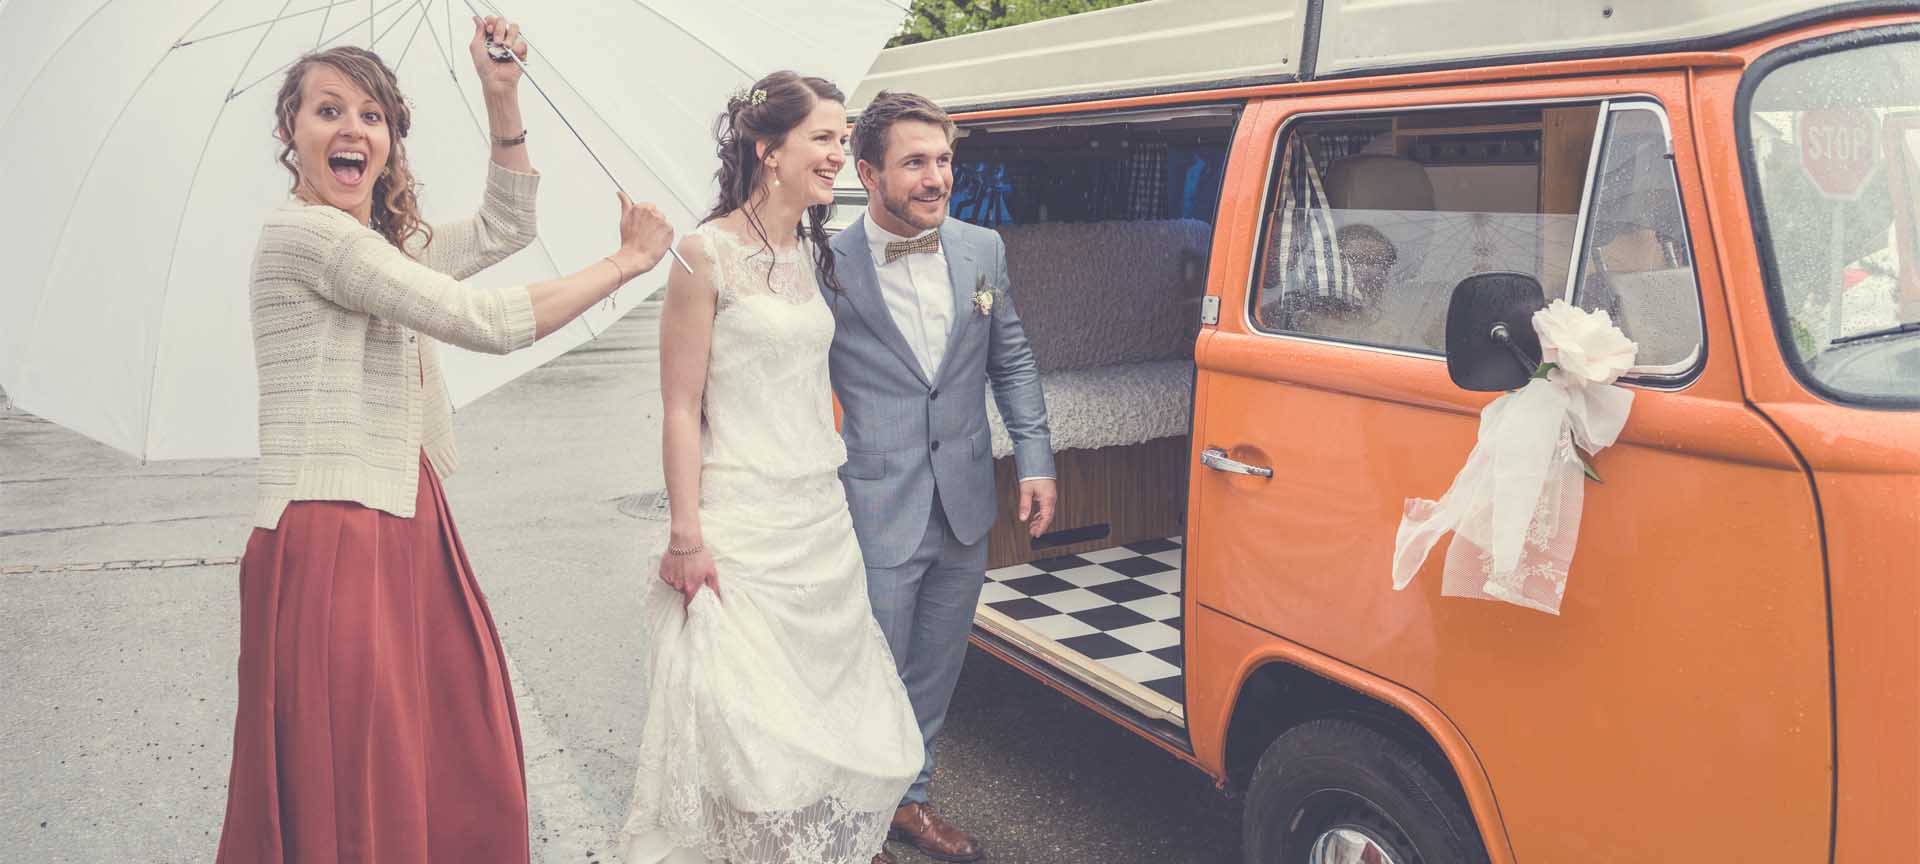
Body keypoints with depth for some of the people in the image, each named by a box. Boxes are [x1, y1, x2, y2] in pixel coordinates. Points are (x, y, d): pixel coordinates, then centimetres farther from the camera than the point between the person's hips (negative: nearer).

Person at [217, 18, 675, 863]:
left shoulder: (391, 243, 16)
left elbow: (504, 228, 21)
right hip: (328, 545, -9)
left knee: (462, 778, 11)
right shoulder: (306, 231, -12)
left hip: (407, 529, 9)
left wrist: (502, 98, 9)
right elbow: (488, 322, -15)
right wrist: (624, 262, -5)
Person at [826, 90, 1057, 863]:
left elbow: (1011, 361, 12)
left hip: (965, 510, 5)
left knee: (935, 670, 19)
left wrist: (1034, 458, 4)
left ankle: (908, 799, 39)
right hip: (875, 516, -5)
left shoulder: (983, 250, 3)